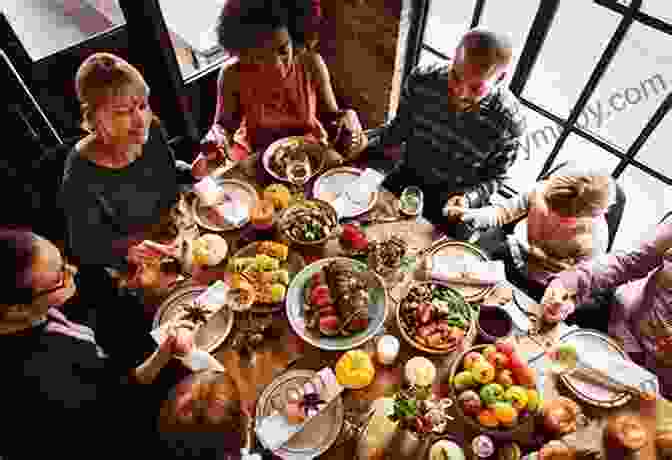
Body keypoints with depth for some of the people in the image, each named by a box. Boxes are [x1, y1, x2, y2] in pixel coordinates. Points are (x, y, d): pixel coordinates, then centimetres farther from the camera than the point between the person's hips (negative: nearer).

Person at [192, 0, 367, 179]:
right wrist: (215, 143, -26)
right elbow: (224, 124, -4)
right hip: (255, 157, -3)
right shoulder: (233, 74, -17)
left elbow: (330, 115, -5)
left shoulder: (312, 64, -16)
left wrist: (347, 117, -27)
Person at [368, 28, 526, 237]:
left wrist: (468, 198, -29)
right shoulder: (421, 80, -20)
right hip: (406, 181, 3)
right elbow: (400, 127, -1)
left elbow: (493, 177, -10)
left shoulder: (509, 121, -26)